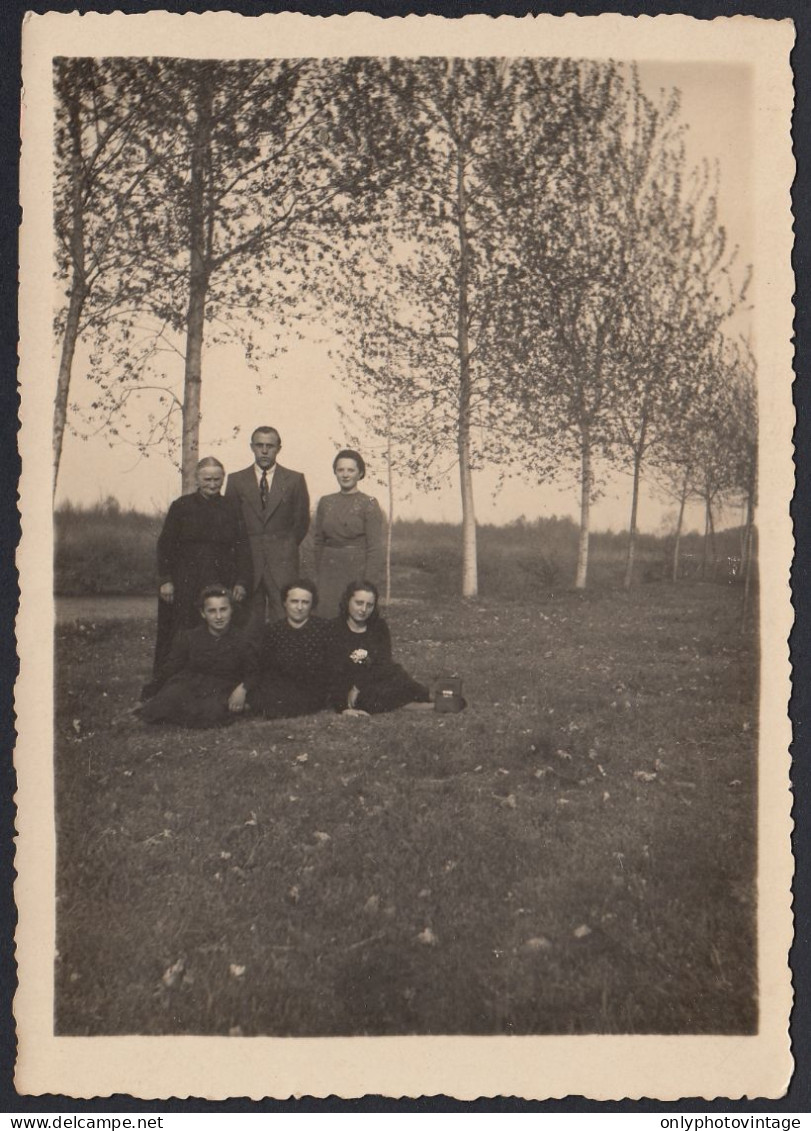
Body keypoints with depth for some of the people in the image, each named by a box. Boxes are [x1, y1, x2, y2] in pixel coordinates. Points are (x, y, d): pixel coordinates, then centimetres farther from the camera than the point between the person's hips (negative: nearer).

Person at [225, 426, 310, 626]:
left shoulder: (295, 480, 5)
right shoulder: (236, 480, 8)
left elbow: (302, 521, 10)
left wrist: (287, 548, 7)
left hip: (283, 562, -1)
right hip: (247, 558, 1)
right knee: (249, 619, 2)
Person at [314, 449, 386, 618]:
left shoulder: (368, 504, -6)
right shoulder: (325, 502, 7)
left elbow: (375, 548, -8)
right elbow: (319, 542, 13)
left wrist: (369, 583, -12)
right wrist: (319, 575, 9)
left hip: (357, 571, -4)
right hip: (329, 572, 4)